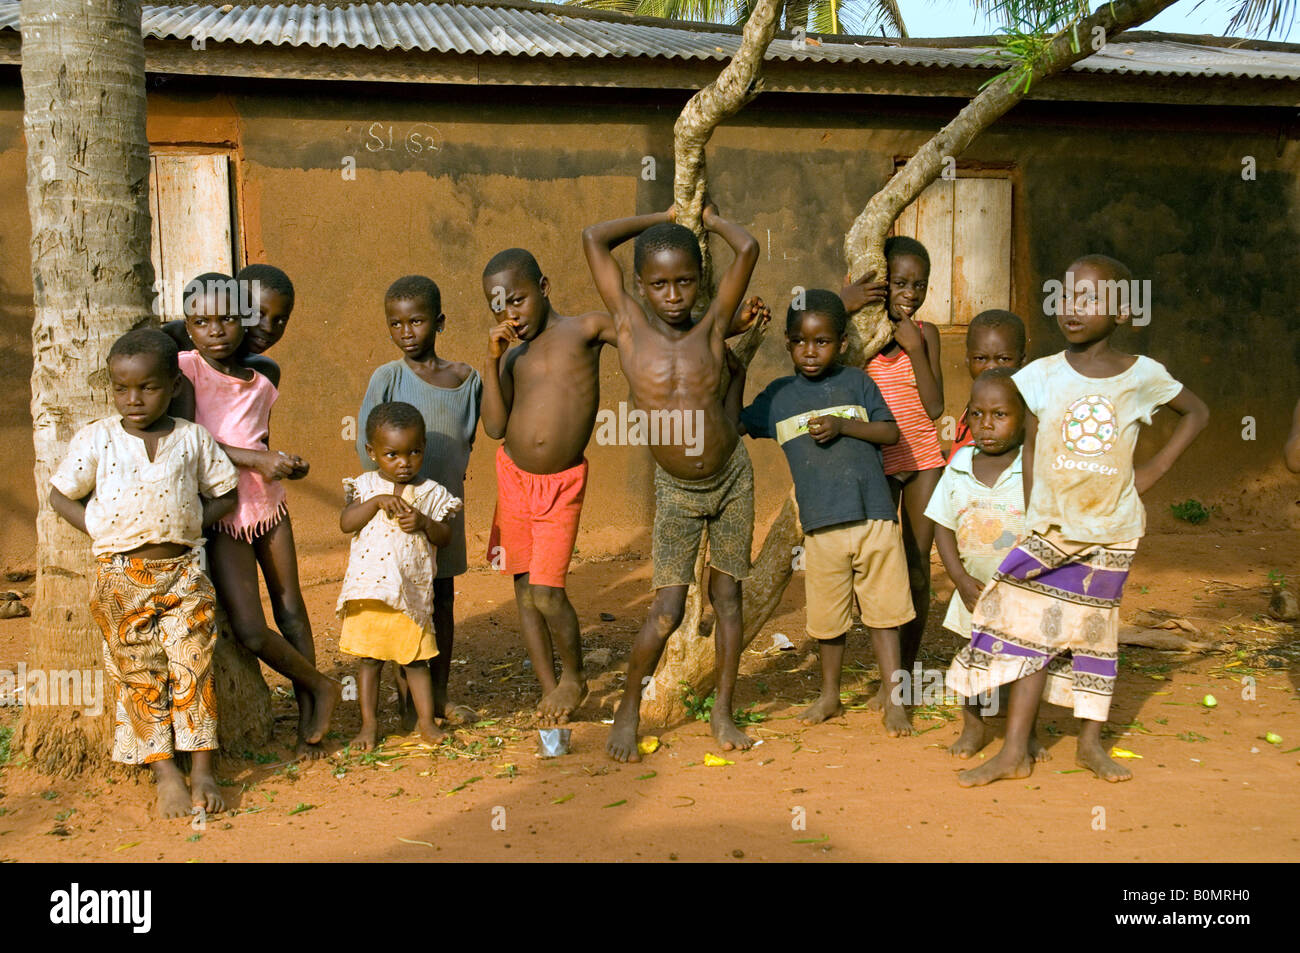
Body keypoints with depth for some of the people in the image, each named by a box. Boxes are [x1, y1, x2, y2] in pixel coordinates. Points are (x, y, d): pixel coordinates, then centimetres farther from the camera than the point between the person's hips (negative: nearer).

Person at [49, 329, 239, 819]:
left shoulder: (193, 439, 2)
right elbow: (61, 495, 8)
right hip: (120, 576, 0)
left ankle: (202, 770, 6)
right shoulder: (96, 439, 0)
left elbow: (225, 494, 12)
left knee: (193, 668, -2)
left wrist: (193, 521, -3)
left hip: (182, 571, 0)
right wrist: (101, 530, -4)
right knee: (139, 676, 3)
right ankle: (165, 774, 12)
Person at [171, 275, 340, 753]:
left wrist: (286, 464, -3)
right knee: (250, 631, -11)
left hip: (268, 504, 5)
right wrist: (256, 459, -21)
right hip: (222, 513, -4)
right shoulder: (186, 368, -7)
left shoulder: (259, 384, 7)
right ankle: (322, 687, 10)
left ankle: (308, 713, 20)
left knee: (291, 609, 9)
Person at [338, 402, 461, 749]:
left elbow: (445, 537, 1)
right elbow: (346, 523, -10)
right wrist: (377, 501, -20)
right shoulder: (365, 486, 2)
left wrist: (423, 523, -17)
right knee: (369, 659, 9)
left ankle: (426, 721, 20)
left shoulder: (431, 493, 1)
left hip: (412, 591, -1)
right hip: (368, 590, 1)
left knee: (416, 659, 8)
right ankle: (369, 723, 20)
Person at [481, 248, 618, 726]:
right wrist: (493, 360, -10)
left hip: (562, 483, -5)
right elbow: (494, 427, -3)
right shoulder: (512, 356, 7)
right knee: (524, 591, 10)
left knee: (547, 594, -10)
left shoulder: (586, 329, -4)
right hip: (514, 477, 5)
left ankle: (574, 678, 16)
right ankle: (549, 690, 24)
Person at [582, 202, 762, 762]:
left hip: (732, 477, 2)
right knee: (667, 610, -6)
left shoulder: (712, 328, -9)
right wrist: (662, 218, -1)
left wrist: (709, 218, 2)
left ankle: (723, 712, 22)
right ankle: (628, 710, 13)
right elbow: (593, 239, -11)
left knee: (727, 595, 10)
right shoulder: (631, 327, -10)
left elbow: (747, 250, -15)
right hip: (676, 490, -1)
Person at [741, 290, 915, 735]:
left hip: (874, 517, -1)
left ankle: (894, 701, 10)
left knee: (882, 611, 2)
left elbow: (891, 432, 3)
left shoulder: (857, 382, 6)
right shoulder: (778, 395, 10)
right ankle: (829, 697, 29)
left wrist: (843, 424, -11)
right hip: (821, 524, 2)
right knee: (829, 617, 12)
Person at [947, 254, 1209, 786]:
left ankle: (1091, 743, 23)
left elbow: (1196, 412, 12)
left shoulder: (1143, 376, -4)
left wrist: (1156, 469, 2)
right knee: (1032, 632, -2)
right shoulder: (1042, 376, -4)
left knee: (1095, 634, 10)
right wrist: (1032, 518, -2)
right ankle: (1015, 752, 2)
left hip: (1111, 533, 0)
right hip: (1050, 528, 0)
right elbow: (1029, 454, 3)